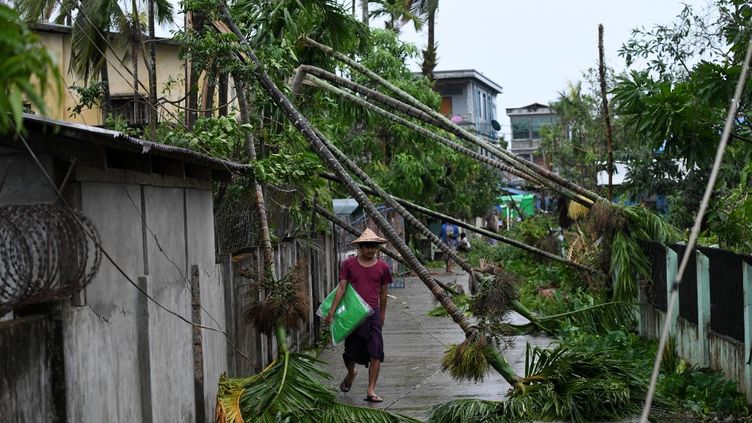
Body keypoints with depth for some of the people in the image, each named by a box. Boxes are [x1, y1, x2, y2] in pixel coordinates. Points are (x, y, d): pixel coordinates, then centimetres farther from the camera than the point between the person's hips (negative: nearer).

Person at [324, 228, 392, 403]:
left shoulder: (382, 267, 4)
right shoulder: (349, 264, 0)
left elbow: (383, 293, 13)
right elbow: (341, 288, -2)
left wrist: (382, 315, 19)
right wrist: (332, 311, -9)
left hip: (373, 314, 1)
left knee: (376, 353, -9)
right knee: (351, 352, 8)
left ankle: (371, 391, -4)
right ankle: (351, 373, 42)